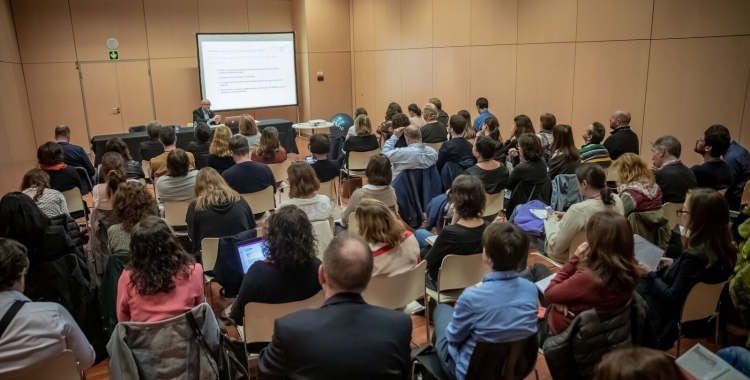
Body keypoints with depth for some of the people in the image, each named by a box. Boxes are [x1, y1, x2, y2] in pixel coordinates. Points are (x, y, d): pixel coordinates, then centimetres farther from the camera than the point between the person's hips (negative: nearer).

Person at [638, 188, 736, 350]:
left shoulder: (695, 256, -34)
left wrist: (649, 275, -14)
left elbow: (673, 299, -25)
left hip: (679, 318, -8)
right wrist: (673, 264, 8)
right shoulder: (724, 249, -9)